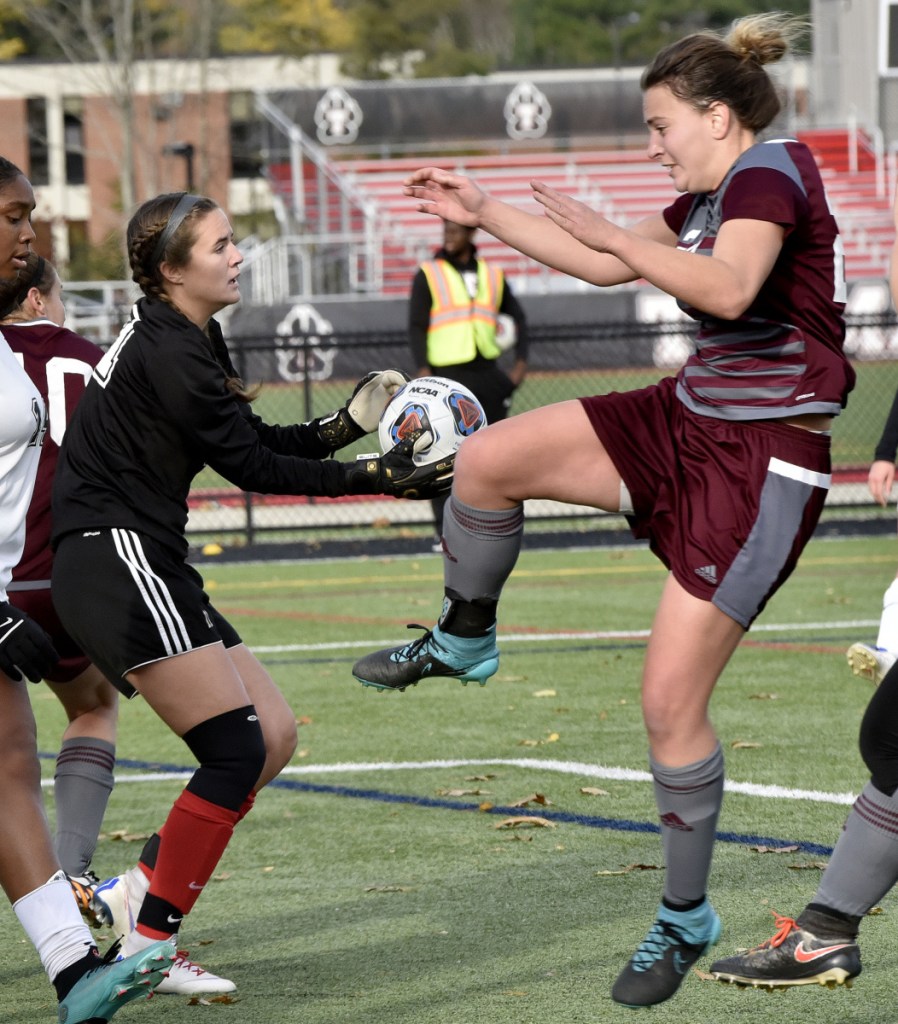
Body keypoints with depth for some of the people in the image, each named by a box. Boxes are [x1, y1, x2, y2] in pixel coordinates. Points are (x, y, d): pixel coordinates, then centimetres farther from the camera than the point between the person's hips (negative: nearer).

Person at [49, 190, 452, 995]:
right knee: (238, 749, -11)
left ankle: (132, 895, 12)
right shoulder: (167, 351, -15)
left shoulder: (187, 340, 16)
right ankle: (148, 946, -6)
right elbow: (251, 466, -15)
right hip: (117, 564, -10)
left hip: (146, 568, 10)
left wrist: (347, 425, 6)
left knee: (275, 735, 9)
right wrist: (374, 479, -13)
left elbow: (257, 443, 18)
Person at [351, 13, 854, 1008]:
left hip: (760, 465, -9)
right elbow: (607, 267, 26)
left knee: (671, 699, -7)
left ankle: (685, 919, 9)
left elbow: (728, 290, -36)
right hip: (688, 418, 9)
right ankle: (463, 643, 22)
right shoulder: (712, 195, 11)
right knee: (486, 459, -2)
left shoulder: (769, 171, -16)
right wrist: (484, 213, 23)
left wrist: (610, 232, -33)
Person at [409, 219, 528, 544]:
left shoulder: (492, 274, 14)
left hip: (487, 374, 4)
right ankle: (445, 532, -5)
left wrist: (521, 361, 6)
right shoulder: (428, 274, 4)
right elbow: (416, 326, -3)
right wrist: (423, 369, -15)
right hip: (448, 376, -3)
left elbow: (518, 316, 20)